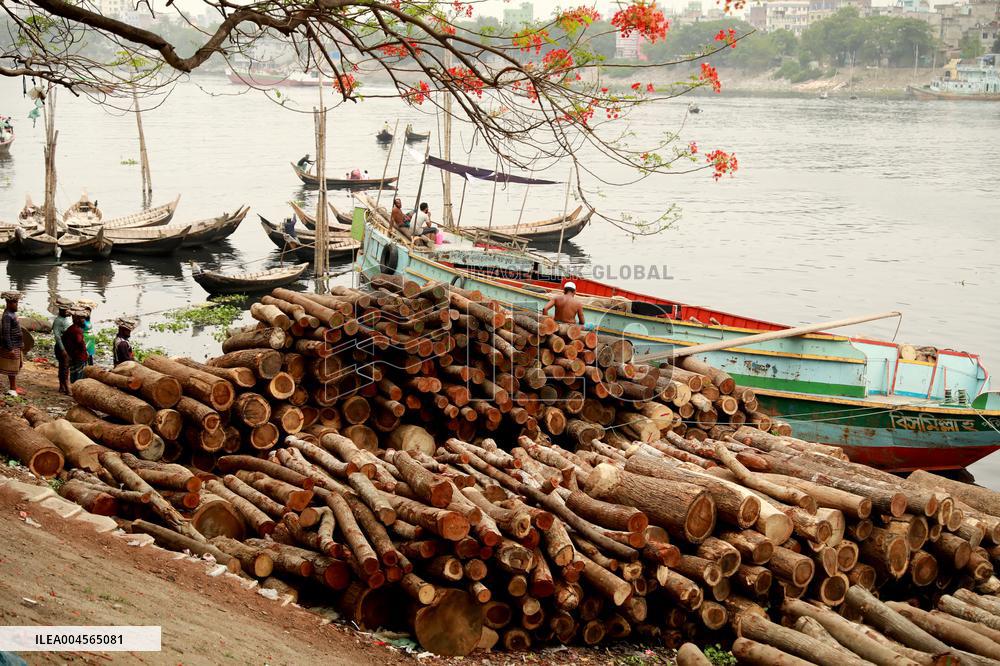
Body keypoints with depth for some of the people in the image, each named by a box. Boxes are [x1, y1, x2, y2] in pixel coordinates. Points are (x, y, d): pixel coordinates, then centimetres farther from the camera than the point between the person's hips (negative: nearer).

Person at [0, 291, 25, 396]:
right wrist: (10, 349, -25)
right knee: (12, 367, 0)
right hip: (12, 346, -10)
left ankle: (15, 386, 28)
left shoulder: (12, 314, 9)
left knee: (17, 366, 17)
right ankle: (13, 389, 9)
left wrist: (21, 344, 22)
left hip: (16, 346, 10)